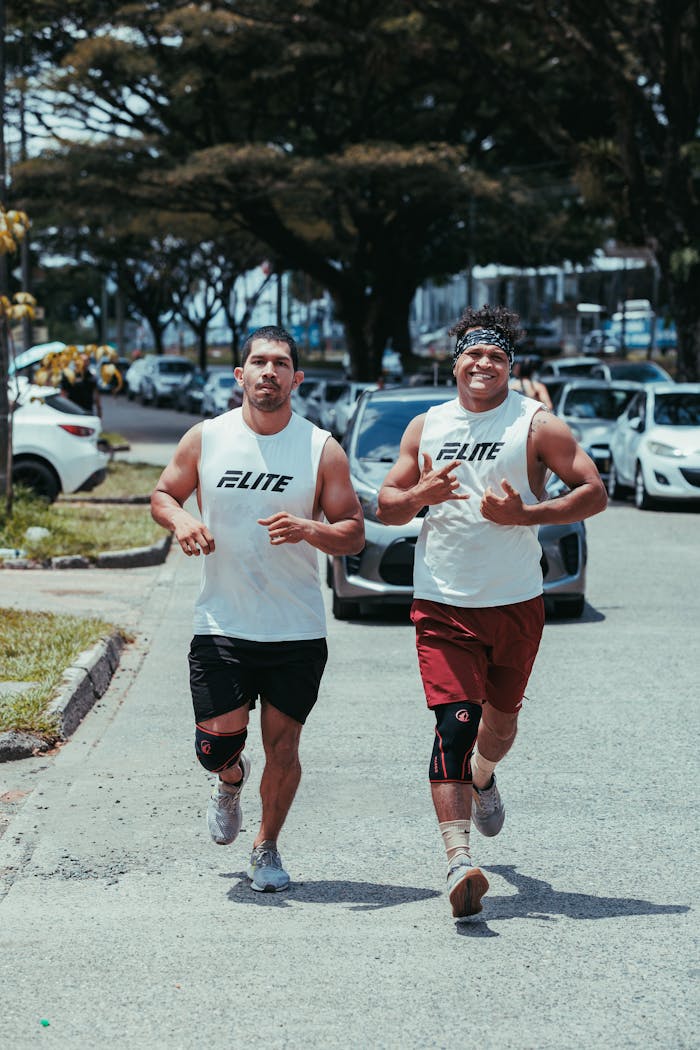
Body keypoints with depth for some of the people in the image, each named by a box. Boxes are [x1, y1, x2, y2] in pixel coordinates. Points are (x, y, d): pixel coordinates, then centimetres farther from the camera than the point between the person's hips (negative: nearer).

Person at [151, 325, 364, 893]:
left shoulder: (322, 449, -3)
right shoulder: (206, 438, 1)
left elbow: (354, 533, -1)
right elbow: (163, 494, 14)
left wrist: (308, 530, -22)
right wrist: (180, 520, -9)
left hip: (298, 632, 0)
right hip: (221, 626, 0)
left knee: (283, 746, 3)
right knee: (217, 744, -5)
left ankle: (267, 847, 27)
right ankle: (231, 781, 33)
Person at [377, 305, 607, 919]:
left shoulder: (536, 425, -2)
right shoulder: (426, 428, 8)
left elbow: (594, 493, -6)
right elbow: (386, 506, 12)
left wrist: (524, 514, -18)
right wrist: (420, 494, -11)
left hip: (516, 604, 0)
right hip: (442, 605, 0)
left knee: (501, 719, 17)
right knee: (455, 723, -15)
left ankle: (483, 778, 53)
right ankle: (458, 860, -23)